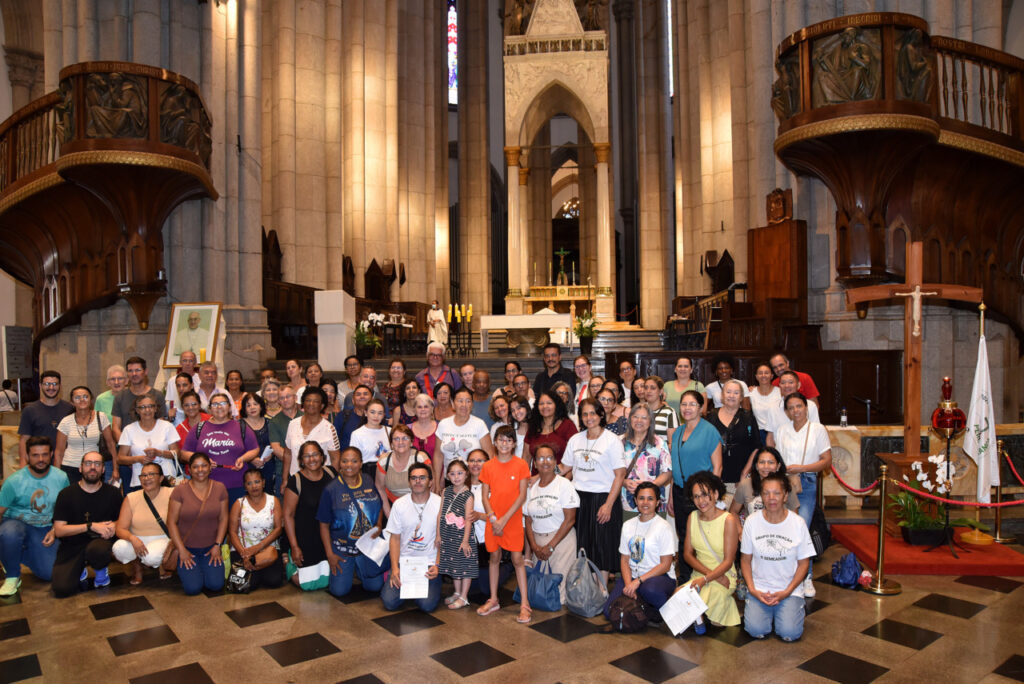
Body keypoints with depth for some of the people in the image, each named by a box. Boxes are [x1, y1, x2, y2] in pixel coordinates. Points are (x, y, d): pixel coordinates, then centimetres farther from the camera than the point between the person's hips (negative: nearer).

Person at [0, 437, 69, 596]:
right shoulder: (14, 481, -14)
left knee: (49, 573, -11)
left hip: (45, 530, 3)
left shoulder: (61, 478, -6)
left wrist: (54, 531, -7)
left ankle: (19, 554, 22)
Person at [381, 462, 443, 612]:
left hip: (429, 563, -2)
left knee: (427, 605, -19)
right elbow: (395, 538, 3)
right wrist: (394, 568, -8)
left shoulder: (440, 504, -6)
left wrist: (437, 565, -12)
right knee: (389, 602, -14)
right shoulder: (400, 504, 0)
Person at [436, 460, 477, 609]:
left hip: (462, 535, -5)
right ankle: (457, 593, 32)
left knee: (465, 566, 3)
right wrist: (438, 534, 6)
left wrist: (465, 540, -15)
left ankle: (463, 597, 15)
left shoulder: (468, 495, -12)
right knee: (453, 564, 16)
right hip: (448, 535, 5)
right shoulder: (446, 492, 3)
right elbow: (440, 513, 7)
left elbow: (468, 519, -13)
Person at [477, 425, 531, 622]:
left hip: (513, 519, -3)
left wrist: (505, 519, -12)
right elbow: (485, 496, 4)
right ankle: (493, 600, 24)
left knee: (517, 558, -3)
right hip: (493, 519, 3)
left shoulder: (521, 465, -5)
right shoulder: (488, 466, 3)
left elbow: (522, 496, -8)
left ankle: (524, 604, 4)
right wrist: (492, 518, -9)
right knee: (494, 557, 11)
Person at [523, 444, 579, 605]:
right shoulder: (531, 487, 9)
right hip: (537, 540, 5)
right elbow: (528, 520, 9)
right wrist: (534, 546, -7)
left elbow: (570, 519, -11)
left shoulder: (564, 484, -7)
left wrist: (550, 546, -13)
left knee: (558, 579, -10)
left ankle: (560, 603, 13)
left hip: (561, 539, -4)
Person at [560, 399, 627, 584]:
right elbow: (565, 468, 16)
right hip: (579, 498, 4)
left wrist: (608, 504, -15)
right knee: (582, 545, 6)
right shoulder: (575, 440, 9)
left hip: (603, 498, -4)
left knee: (602, 546, 1)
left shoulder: (612, 440, -6)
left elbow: (620, 474, -9)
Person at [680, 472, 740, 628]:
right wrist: (709, 572, -13)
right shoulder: (692, 517, 6)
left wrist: (706, 579, -23)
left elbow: (728, 561, -11)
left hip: (724, 577, -4)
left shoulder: (728, 520, -10)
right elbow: (687, 553, 4)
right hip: (698, 575, 4)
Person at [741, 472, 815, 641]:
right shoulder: (752, 521, -4)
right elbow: (745, 559, 4)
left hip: (790, 590, 0)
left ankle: (790, 608, 13)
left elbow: (803, 563, 0)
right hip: (759, 589, 0)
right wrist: (752, 589, -9)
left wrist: (787, 592, -11)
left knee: (790, 633, -19)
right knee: (756, 630, -20)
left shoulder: (797, 523, -6)